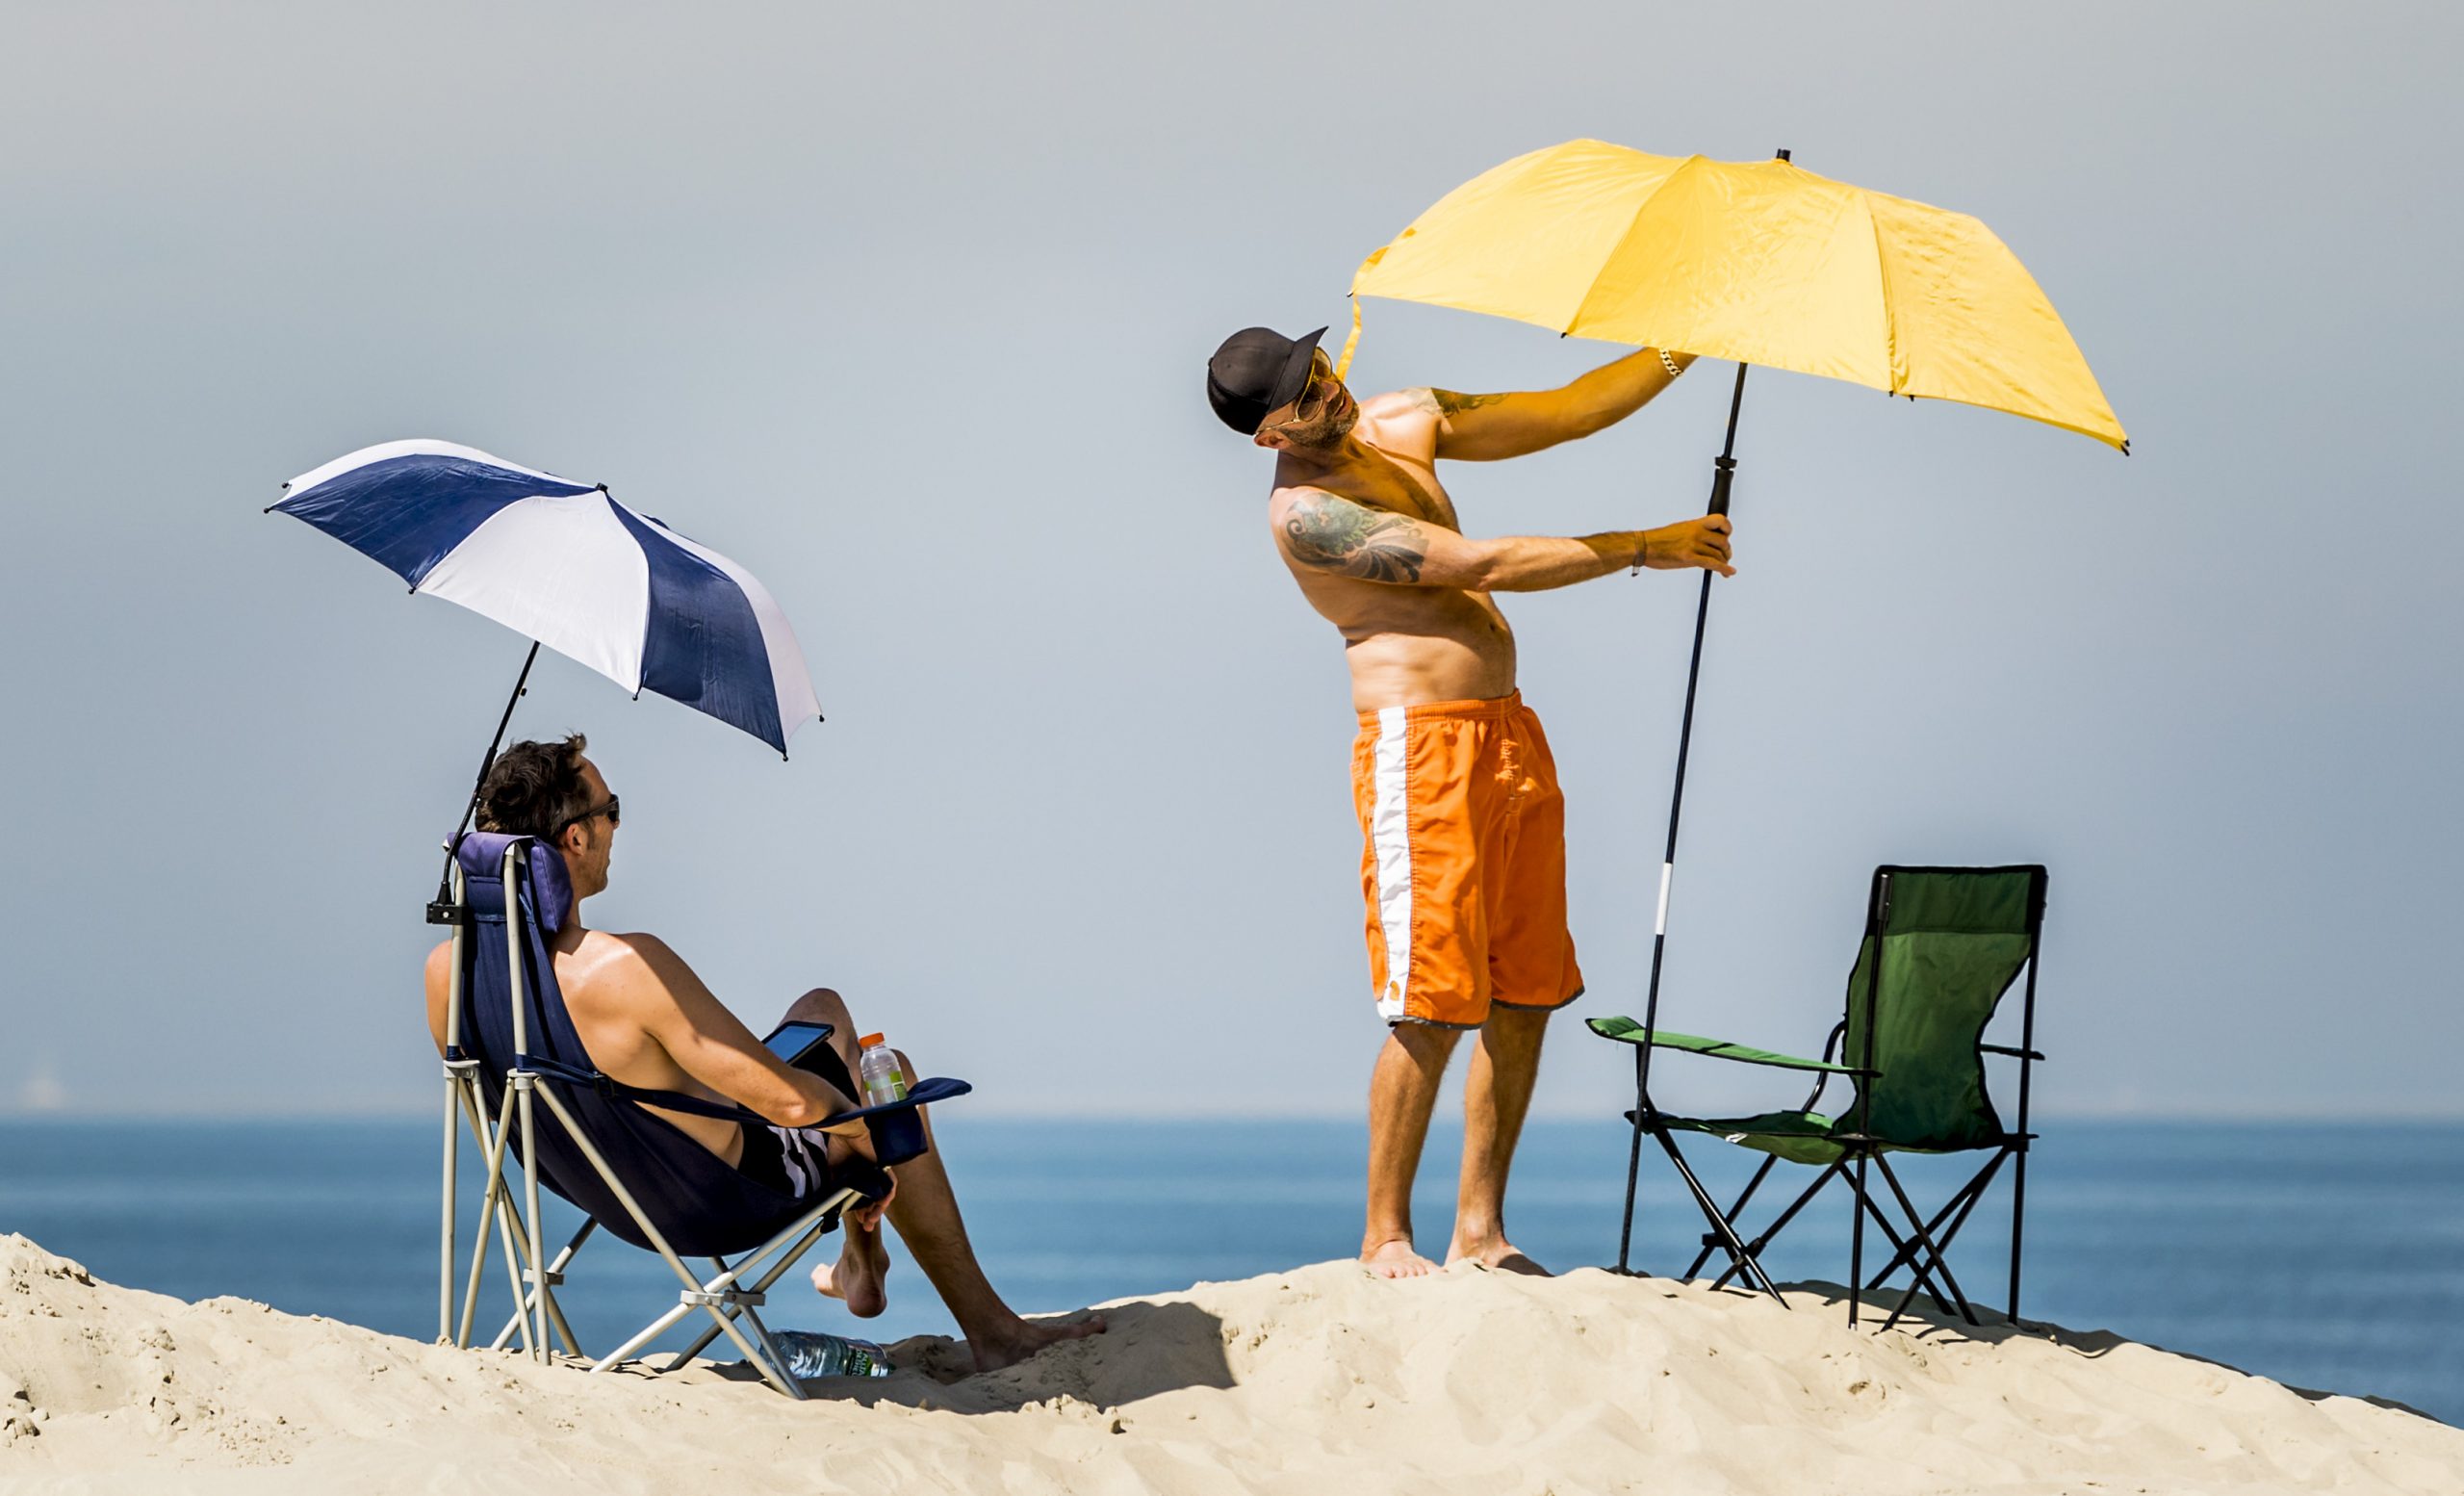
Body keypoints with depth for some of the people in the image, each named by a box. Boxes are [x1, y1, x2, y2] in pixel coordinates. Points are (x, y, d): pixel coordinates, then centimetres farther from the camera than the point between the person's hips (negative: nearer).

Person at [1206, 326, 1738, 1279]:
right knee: (1434, 1006, -10)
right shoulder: (1305, 511, -13)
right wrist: (1646, 549, -13)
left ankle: (1479, 1229, 11)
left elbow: (1563, 414, 19)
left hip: (1509, 735, 8)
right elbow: (1486, 566, -16)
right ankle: (1386, 1235, -1)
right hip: (1421, 745, -8)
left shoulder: (1402, 423, 14)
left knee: (1526, 998, 6)